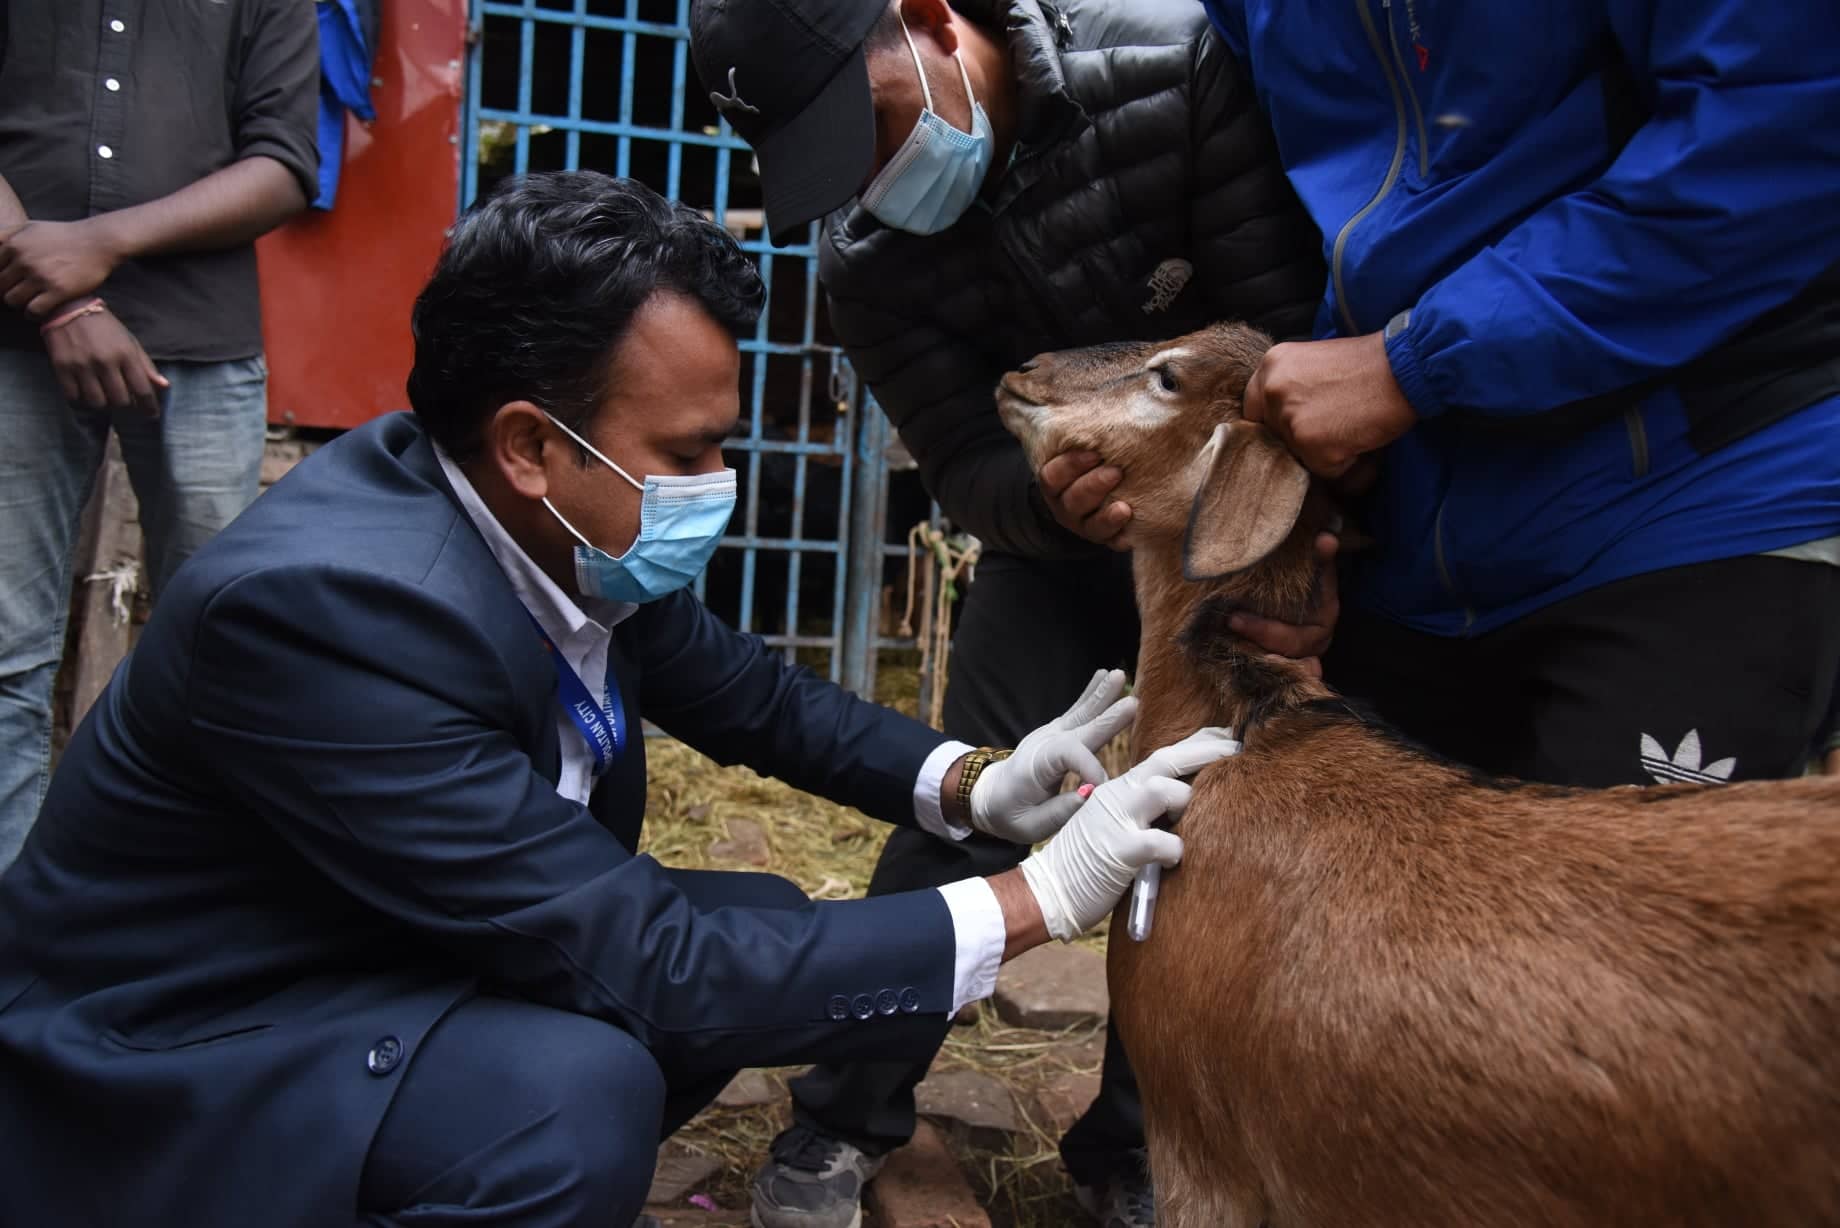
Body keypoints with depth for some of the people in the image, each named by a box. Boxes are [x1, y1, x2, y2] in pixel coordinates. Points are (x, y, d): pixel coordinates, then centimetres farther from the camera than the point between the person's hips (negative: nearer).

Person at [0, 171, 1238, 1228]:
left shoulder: (577, 532, -10)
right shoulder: (323, 605, -32)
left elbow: (749, 693, 7)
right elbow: (643, 966, -31)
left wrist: (973, 787, -9)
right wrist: (1034, 900, -27)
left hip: (399, 958, 8)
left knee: (768, 931, 1)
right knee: (574, 1092, -33)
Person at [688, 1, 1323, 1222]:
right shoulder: (868, 259, -15)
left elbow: (1288, 315, -23)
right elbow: (967, 469, -16)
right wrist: (1052, 501, -39)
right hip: (1058, 522, 2)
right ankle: (848, 1114, 11)